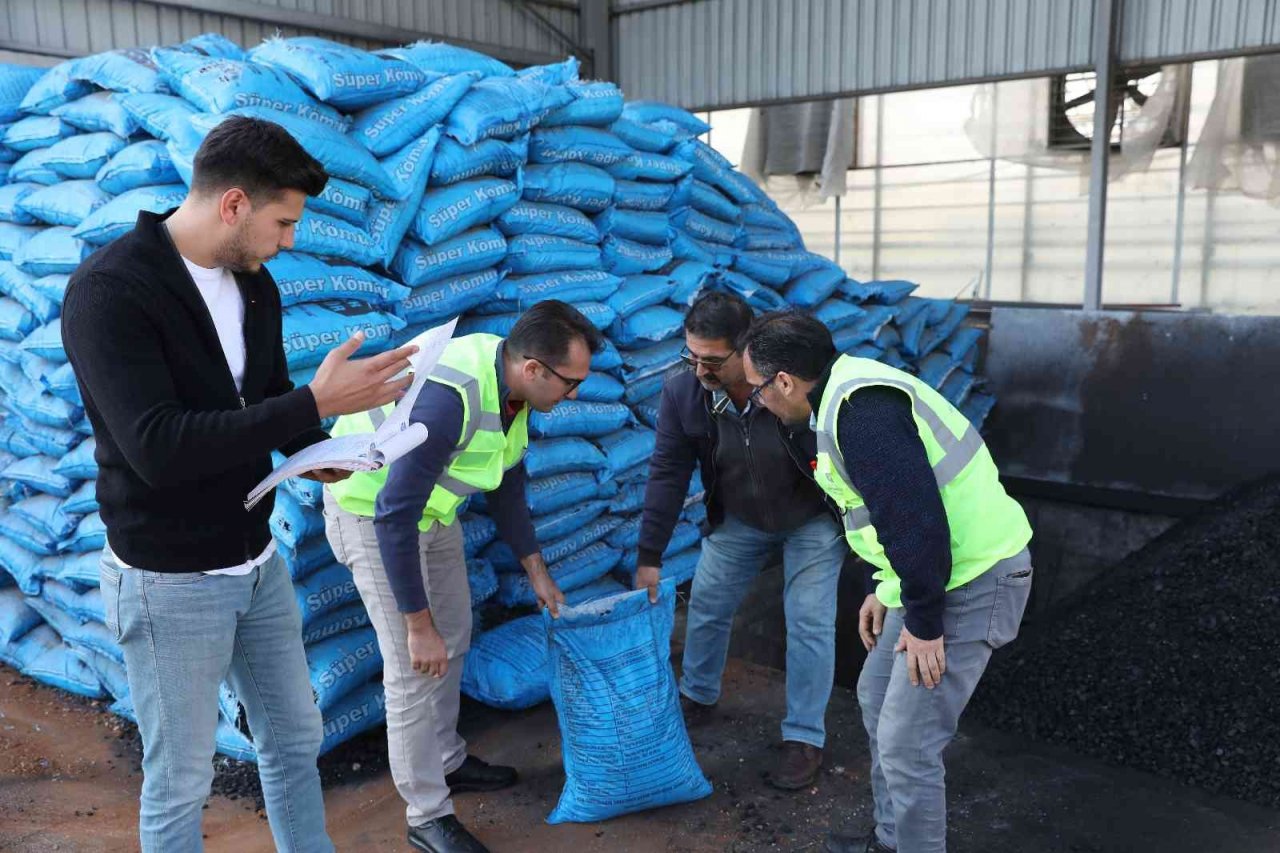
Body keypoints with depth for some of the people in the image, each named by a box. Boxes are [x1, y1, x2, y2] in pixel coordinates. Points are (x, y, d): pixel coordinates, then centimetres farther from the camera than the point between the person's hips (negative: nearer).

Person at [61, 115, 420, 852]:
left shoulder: (254, 284, 2)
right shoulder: (110, 292, -22)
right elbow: (158, 447, -31)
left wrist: (317, 451, -6)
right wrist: (317, 403, -32)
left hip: (258, 562, 7)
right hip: (170, 582, -7)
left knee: (295, 739, 19)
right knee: (181, 781, 10)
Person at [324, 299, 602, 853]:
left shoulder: (512, 386, -9)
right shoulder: (450, 396, -37)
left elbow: (507, 485, 6)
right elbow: (394, 515, -34)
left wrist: (536, 571, 10)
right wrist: (418, 625, -28)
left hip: (430, 505, 9)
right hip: (372, 510, -9)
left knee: (453, 639, 18)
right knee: (414, 664, -5)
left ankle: (446, 760, 37)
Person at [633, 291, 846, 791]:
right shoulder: (682, 394, -23)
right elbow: (668, 475, -14)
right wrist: (649, 557, -12)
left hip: (812, 520, -3)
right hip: (737, 520, 4)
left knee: (809, 623, -4)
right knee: (707, 607, 11)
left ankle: (805, 738, 13)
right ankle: (698, 697, 38)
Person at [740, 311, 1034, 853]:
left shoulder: (860, 407, -25)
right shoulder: (843, 397, 10)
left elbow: (914, 518, -29)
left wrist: (923, 623, -19)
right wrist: (883, 590, 20)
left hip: (971, 584, -11)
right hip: (931, 574, 11)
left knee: (906, 742, -4)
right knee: (877, 697, 22)